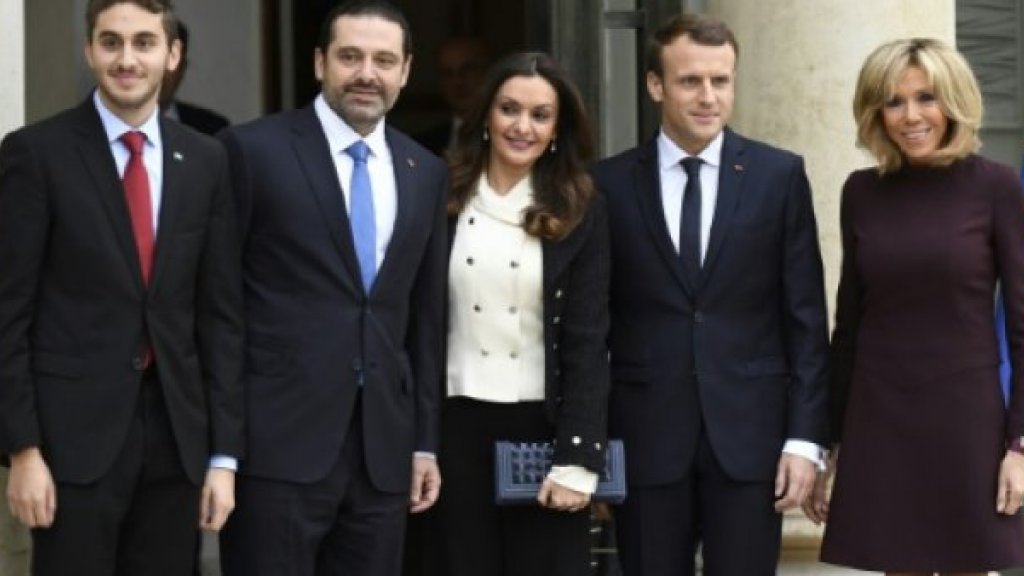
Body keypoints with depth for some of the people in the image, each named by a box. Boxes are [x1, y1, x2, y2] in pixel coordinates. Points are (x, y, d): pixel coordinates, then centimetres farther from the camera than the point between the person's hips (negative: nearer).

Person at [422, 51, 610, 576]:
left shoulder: (580, 213, 1)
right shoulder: (443, 201, 3)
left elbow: (587, 343, -3)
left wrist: (577, 460, -11)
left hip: (543, 429, -1)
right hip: (457, 429, 1)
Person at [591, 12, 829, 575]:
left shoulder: (780, 175, 3)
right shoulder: (611, 184, 3)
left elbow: (805, 318, 2)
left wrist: (805, 436, -4)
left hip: (749, 432, 0)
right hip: (645, 437, 0)